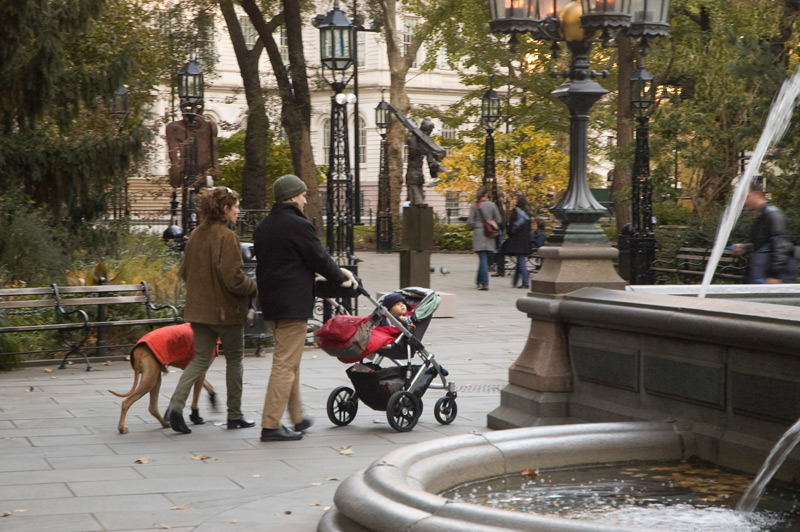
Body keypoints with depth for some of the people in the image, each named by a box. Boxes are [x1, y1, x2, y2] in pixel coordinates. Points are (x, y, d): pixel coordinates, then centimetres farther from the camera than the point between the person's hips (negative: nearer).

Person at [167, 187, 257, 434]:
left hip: (199, 309, 6)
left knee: (201, 358, 12)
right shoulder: (227, 237, -18)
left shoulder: (196, 235, 5)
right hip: (226, 310, -6)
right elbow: (233, 279, -22)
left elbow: (185, 272, 13)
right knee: (234, 359, 10)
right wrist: (254, 286, -4)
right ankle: (234, 415, 18)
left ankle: (176, 404, -7)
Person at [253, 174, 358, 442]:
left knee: (289, 361, 20)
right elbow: (319, 258, -11)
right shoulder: (299, 226, -14)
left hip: (270, 302, 9)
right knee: (286, 364, -6)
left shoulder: (262, 227, 13)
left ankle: (297, 417, 28)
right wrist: (342, 278, 9)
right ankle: (271, 425, -6)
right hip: (293, 304, -9)